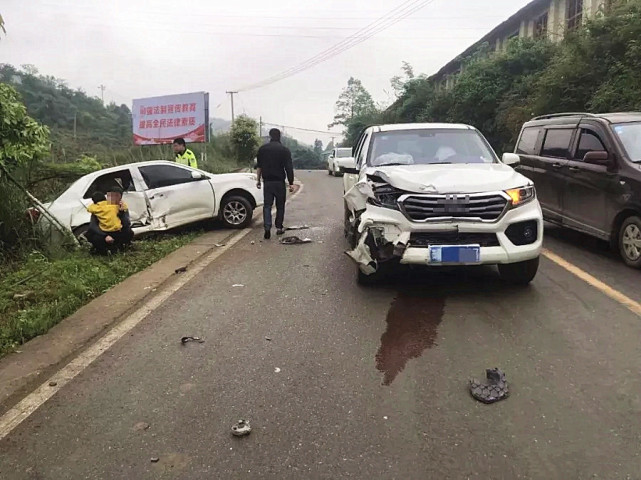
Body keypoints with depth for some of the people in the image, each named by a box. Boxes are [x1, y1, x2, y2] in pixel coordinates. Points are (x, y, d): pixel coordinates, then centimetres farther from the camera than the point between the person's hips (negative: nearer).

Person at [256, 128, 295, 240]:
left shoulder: (262, 149, 5)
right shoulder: (285, 150, -4)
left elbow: (259, 167, 10)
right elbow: (289, 168, -7)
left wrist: (259, 180, 18)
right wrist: (291, 183, -4)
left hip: (267, 181, 2)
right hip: (280, 182, -1)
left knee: (267, 205, 1)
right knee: (280, 205, 11)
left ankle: (267, 227, -14)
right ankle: (279, 227, 15)